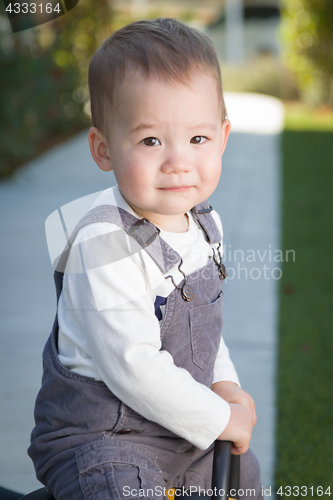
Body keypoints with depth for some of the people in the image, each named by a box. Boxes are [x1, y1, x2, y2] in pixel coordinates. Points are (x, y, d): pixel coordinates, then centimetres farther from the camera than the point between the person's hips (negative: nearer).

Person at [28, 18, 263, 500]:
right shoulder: (105, 246, -29)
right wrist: (219, 419, -20)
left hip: (184, 424, 8)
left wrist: (223, 382, 0)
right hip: (99, 434, -8)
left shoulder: (205, 223, -1)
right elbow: (132, 366, -29)